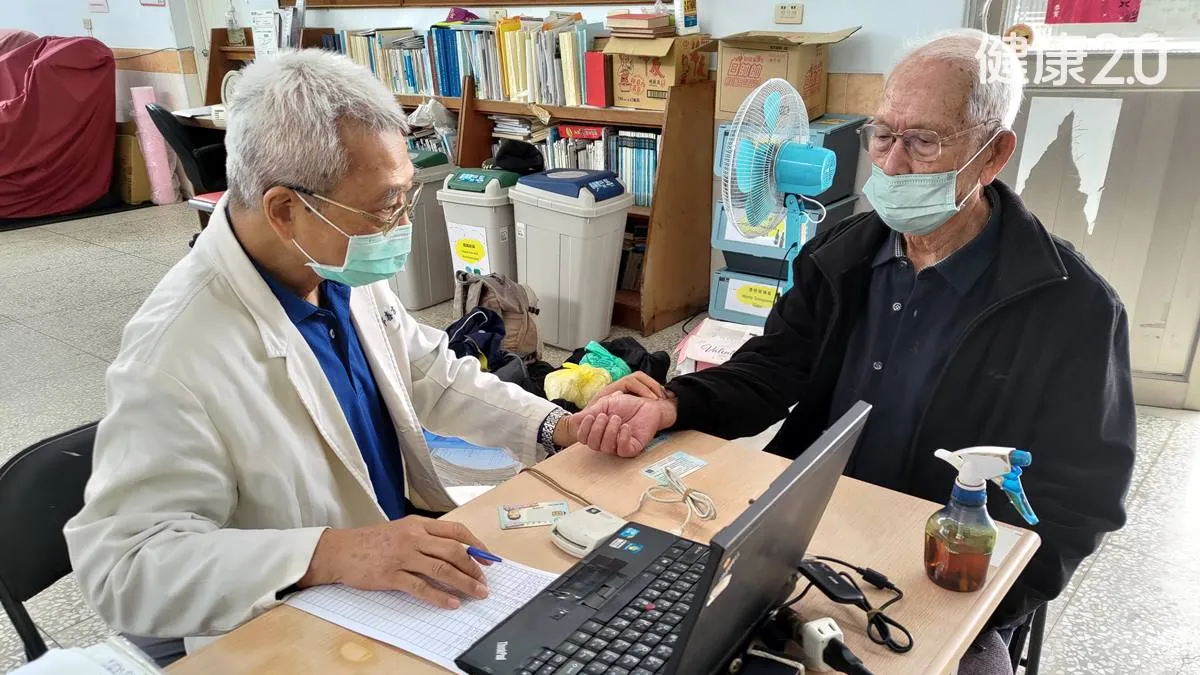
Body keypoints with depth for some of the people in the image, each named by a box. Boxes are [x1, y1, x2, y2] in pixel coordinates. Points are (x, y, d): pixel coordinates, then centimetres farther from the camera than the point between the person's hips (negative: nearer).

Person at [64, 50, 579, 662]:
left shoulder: (343, 270, -5)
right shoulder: (175, 357, -27)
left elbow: (432, 376, 8)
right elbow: (121, 568, -26)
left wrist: (559, 428, -2)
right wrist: (331, 553, -36)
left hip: (413, 556, 7)